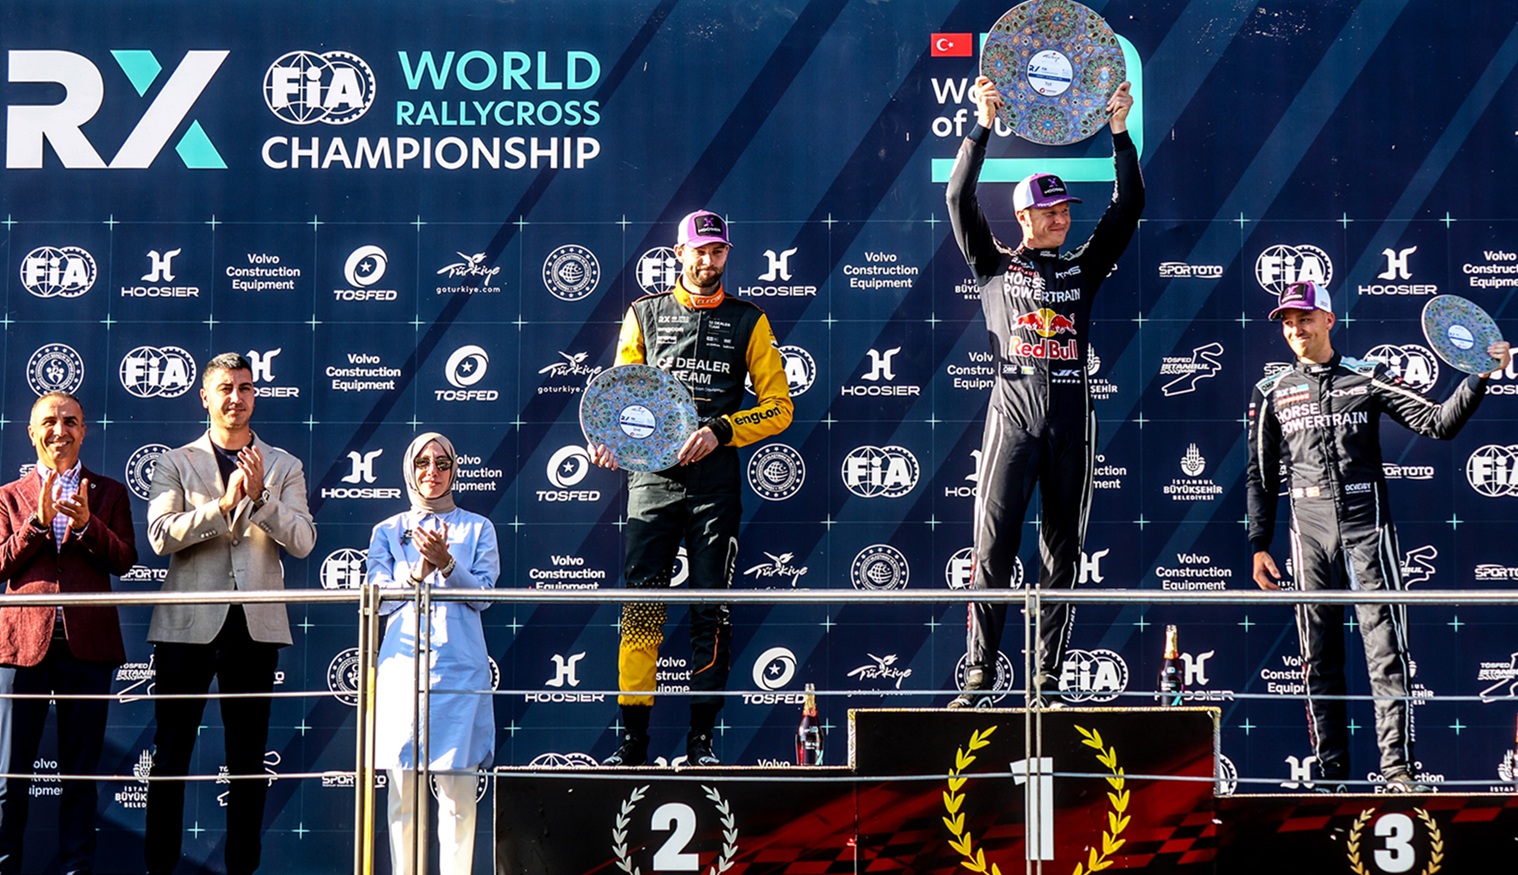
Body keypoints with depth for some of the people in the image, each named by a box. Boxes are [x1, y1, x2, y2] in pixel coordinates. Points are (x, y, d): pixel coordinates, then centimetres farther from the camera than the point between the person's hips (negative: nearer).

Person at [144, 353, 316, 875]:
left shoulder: (284, 467, 11)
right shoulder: (175, 464, 7)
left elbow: (302, 541, -1)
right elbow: (161, 537, -8)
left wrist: (260, 496, -15)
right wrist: (224, 504, -17)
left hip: (255, 624, 1)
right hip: (189, 622, -1)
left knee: (248, 754, 6)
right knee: (170, 752, 1)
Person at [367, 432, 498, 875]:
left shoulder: (477, 528, 11)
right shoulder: (388, 532, 14)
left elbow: (482, 593, 0)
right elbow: (381, 598, 4)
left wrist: (446, 562, -16)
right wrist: (419, 572, -13)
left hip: (459, 669, -1)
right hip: (402, 666, 1)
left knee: (457, 789, -5)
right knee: (402, 789, 0)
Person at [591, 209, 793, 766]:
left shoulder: (748, 322, 10)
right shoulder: (645, 314, 13)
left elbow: (779, 407, 6)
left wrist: (719, 431, -9)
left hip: (715, 480, 0)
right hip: (651, 476, 0)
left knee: (710, 610, 0)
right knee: (640, 608, -5)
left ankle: (701, 740, 4)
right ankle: (633, 738, -3)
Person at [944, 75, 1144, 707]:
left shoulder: (1083, 268, 18)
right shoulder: (995, 266, 12)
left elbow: (1128, 205, 14)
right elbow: (960, 200, 3)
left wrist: (1119, 131, 7)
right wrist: (983, 127, -2)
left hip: (1071, 419, 3)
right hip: (1013, 412, -2)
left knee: (1062, 555, 2)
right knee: (994, 548, -8)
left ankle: (1047, 685, 5)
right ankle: (979, 679, -5)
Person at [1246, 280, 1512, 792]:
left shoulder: (1368, 379, 6)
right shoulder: (1272, 393, 11)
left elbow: (1439, 423, 2)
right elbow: (1261, 476, 13)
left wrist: (1479, 379, -11)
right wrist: (1258, 546, 8)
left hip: (1367, 529, -2)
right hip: (1309, 535, 2)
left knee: (1386, 650, -8)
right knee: (1320, 659, 3)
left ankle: (1398, 769, -7)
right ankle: (1330, 774, 8)